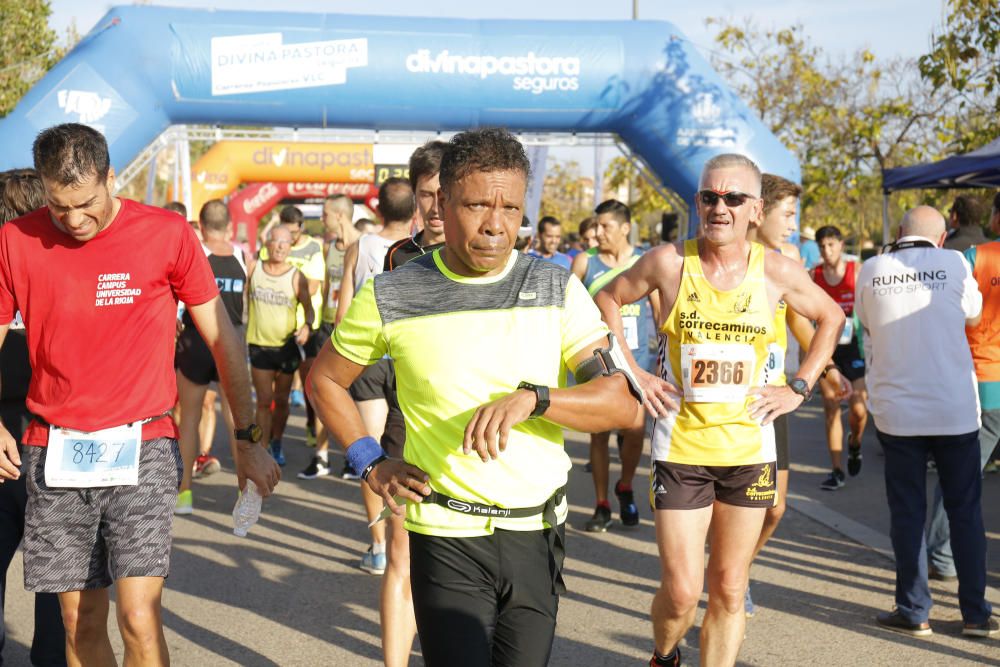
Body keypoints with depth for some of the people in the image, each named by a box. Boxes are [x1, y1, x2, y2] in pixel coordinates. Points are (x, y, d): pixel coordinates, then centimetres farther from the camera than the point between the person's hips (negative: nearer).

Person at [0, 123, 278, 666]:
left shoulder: (166, 234, -6)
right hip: (54, 453, 2)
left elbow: (222, 339, 2)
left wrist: (248, 440, 3)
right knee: (81, 622, 9)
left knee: (139, 620, -12)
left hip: (142, 447, -2)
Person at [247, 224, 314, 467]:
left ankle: (277, 445, 31)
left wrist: (306, 326, -20)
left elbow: (308, 307, -3)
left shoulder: (297, 277, -6)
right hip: (260, 345, 0)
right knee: (264, 401, -3)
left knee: (281, 400, 13)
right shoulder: (253, 269, -1)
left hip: (287, 346, 0)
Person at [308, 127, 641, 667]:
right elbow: (325, 378, 13)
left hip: (537, 535, 3)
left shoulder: (556, 290, 0)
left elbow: (622, 402, -7)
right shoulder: (391, 297, -3)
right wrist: (371, 464, 3)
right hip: (447, 537, -2)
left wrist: (531, 396, -22)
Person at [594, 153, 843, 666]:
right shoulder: (669, 262, -7)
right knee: (681, 590, -3)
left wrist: (798, 388, 5)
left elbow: (831, 318, 14)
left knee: (729, 590, 9)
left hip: (749, 449, 2)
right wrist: (633, 372, 0)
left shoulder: (777, 272, -2)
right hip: (680, 446, -2)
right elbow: (607, 299, 8)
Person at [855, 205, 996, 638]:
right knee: (965, 510, 11)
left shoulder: (871, 270, -2)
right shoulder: (953, 263, -4)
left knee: (907, 512, 9)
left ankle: (913, 612, 12)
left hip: (896, 411, 0)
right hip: (955, 410, 0)